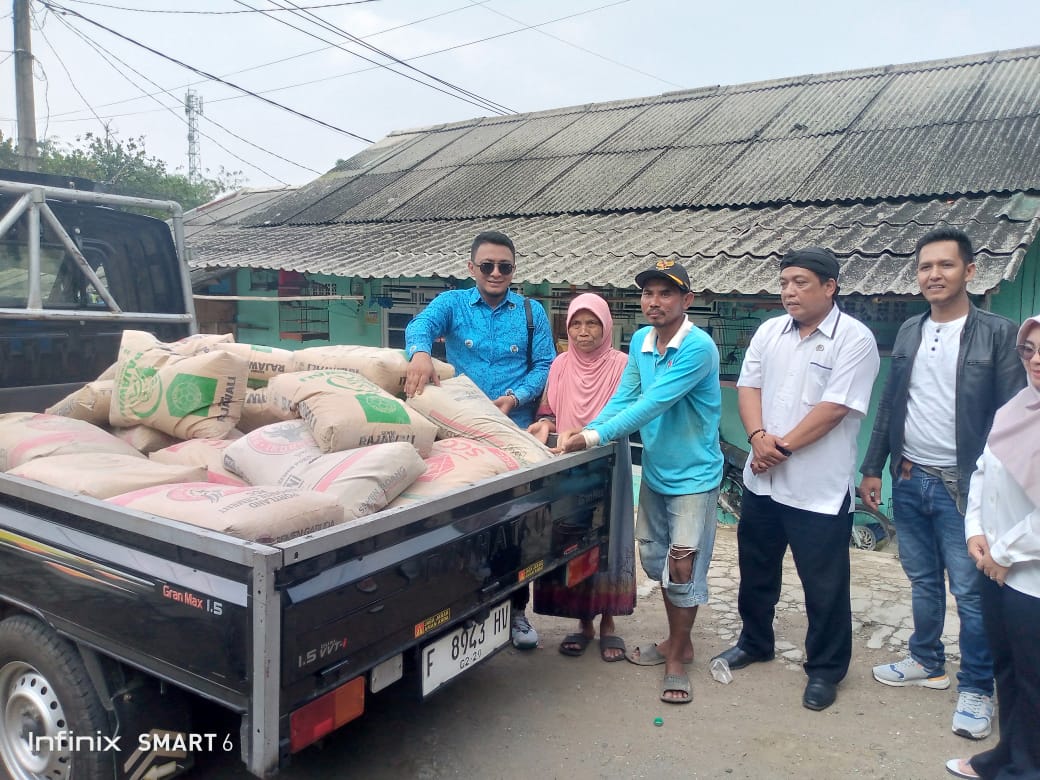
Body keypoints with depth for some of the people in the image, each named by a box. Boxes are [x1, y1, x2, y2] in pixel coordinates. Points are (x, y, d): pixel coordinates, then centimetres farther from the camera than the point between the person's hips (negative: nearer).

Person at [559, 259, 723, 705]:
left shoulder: (698, 347, -23)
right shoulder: (640, 341, 0)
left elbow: (652, 405, -29)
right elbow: (625, 398, 0)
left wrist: (594, 437, -30)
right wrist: (586, 431, -15)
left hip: (693, 475, -7)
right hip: (655, 471, 7)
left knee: (682, 569, 1)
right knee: (655, 560, 17)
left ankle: (677, 658, 20)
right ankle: (678, 641, 37)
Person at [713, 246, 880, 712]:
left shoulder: (854, 339, -11)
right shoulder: (769, 331, 8)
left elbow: (834, 407, -17)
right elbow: (748, 386, 4)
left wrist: (783, 445, -16)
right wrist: (758, 436, -12)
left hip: (819, 488, -6)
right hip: (762, 480, 6)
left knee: (824, 584, 6)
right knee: (755, 569, 20)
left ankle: (825, 669, 26)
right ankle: (754, 642, 41)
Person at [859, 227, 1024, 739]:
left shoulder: (997, 333, -7)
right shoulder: (909, 331, 8)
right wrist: (873, 468, 9)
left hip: (963, 486, -5)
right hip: (909, 481, 5)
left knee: (970, 591, 3)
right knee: (922, 581, 18)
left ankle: (976, 689, 21)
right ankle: (927, 663, 35)